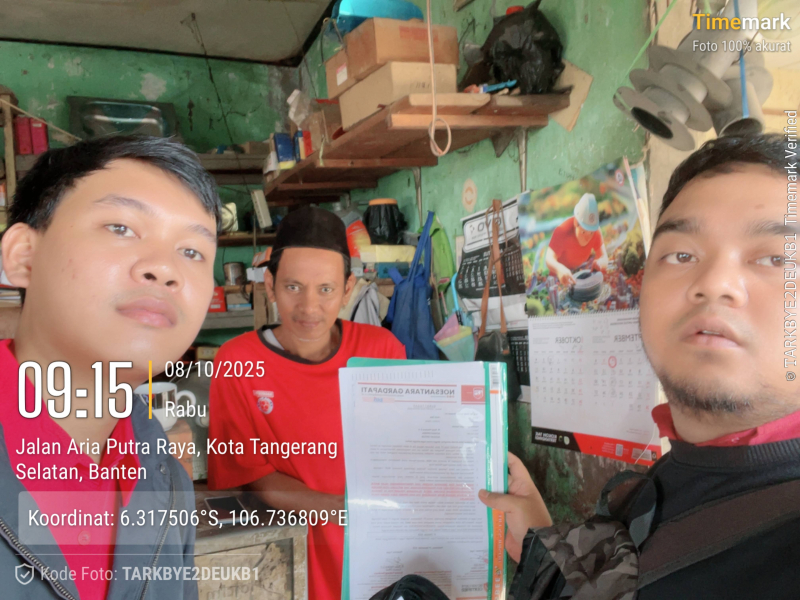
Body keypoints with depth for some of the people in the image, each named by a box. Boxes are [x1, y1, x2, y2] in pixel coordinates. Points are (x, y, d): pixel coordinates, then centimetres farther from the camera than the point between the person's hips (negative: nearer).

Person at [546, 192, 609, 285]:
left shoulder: (595, 230, -17)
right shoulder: (562, 232, -31)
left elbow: (603, 257, -18)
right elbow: (549, 258, -42)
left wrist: (599, 263, -44)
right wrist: (559, 269, -66)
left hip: (583, 265, 5)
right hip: (564, 270, -5)